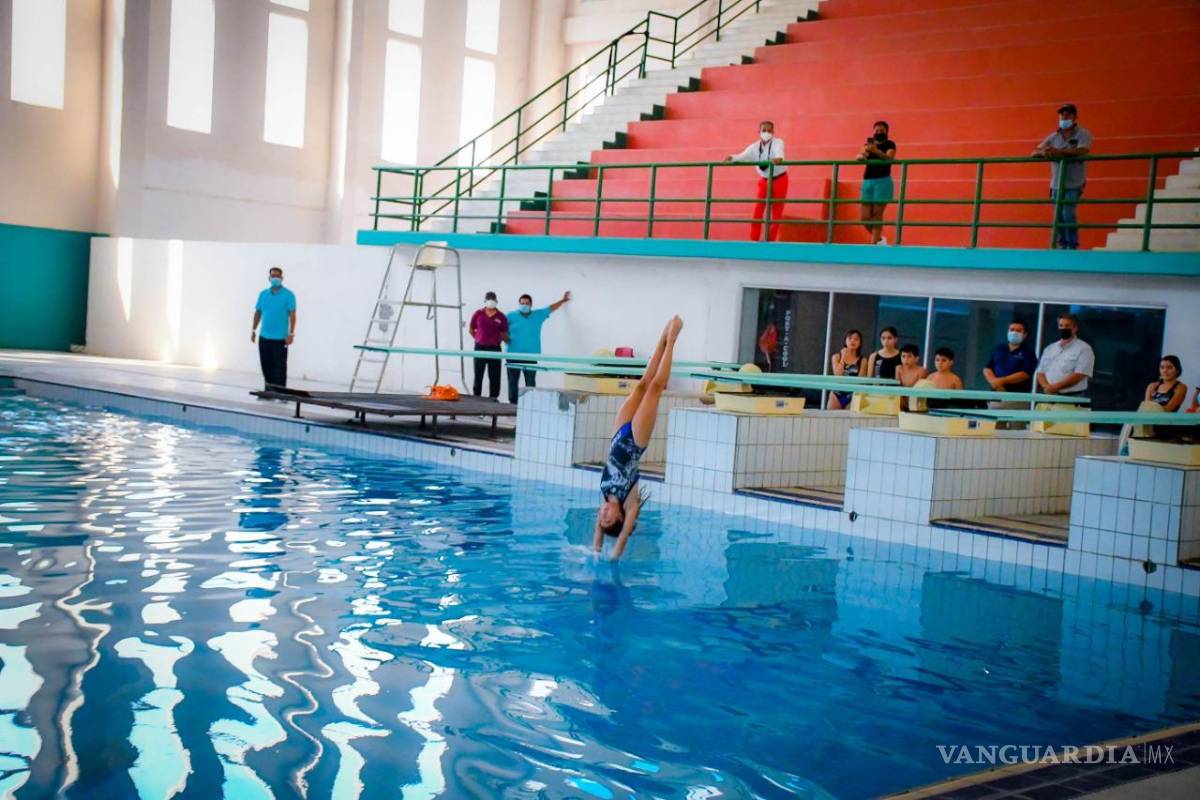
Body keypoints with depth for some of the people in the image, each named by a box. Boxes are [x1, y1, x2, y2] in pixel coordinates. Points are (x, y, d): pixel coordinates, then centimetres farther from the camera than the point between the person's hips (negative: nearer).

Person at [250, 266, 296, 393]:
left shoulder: (288, 295, -5)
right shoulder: (263, 294, 9)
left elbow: (292, 315, -9)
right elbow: (258, 313, 15)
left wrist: (291, 334, -15)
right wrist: (254, 330, 11)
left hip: (280, 338, -5)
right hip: (264, 337, 5)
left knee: (279, 367, -3)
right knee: (266, 366, 10)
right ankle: (268, 392, 20)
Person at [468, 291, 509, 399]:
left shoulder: (501, 316, 0)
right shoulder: (478, 314, 3)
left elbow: (504, 334, 4)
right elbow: (470, 329, 11)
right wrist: (478, 338, 5)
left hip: (494, 348, -1)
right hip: (480, 348, 1)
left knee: (494, 376, 2)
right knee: (478, 374, 7)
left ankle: (493, 397, 10)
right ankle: (476, 397, 15)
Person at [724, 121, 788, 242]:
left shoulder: (778, 142, -17)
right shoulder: (755, 147, -8)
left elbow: (779, 151, -40)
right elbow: (743, 156, -23)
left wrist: (778, 158, -64)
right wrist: (731, 158, -46)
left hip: (779, 180, -3)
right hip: (764, 181, 3)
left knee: (776, 212, 0)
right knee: (758, 209, -4)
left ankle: (771, 240, 8)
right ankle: (754, 239, 0)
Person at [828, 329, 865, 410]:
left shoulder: (862, 360, 2)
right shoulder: (837, 357, 5)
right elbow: (837, 374, -9)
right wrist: (843, 357, -5)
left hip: (852, 395, -1)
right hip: (837, 394, 1)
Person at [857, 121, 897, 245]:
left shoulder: (889, 144, 3)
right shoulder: (869, 144, 16)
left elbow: (889, 158, -16)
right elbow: (859, 156, 0)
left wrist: (876, 151, -32)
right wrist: (861, 156, -24)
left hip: (882, 181, -5)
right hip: (867, 182, 5)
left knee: (877, 214, -10)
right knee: (865, 217, 2)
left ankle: (874, 243, -10)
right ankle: (879, 239, 23)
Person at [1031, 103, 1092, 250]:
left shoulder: (1083, 134, -2)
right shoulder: (1053, 137, 10)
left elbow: (1081, 151, -22)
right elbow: (1034, 153, 6)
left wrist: (1058, 152, -33)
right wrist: (1043, 152, -20)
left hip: (1074, 184, -5)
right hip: (1057, 184, 5)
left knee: (1068, 214, -17)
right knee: (1058, 218, 6)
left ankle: (1072, 248, -9)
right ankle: (1062, 247, 16)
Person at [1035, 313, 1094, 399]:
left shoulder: (1084, 349, 0)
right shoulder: (1049, 349, 18)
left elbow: (1079, 375, -11)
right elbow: (1040, 372, 14)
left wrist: (1056, 387, -17)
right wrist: (1046, 386, -8)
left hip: (1072, 396, -5)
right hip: (1048, 395, 5)